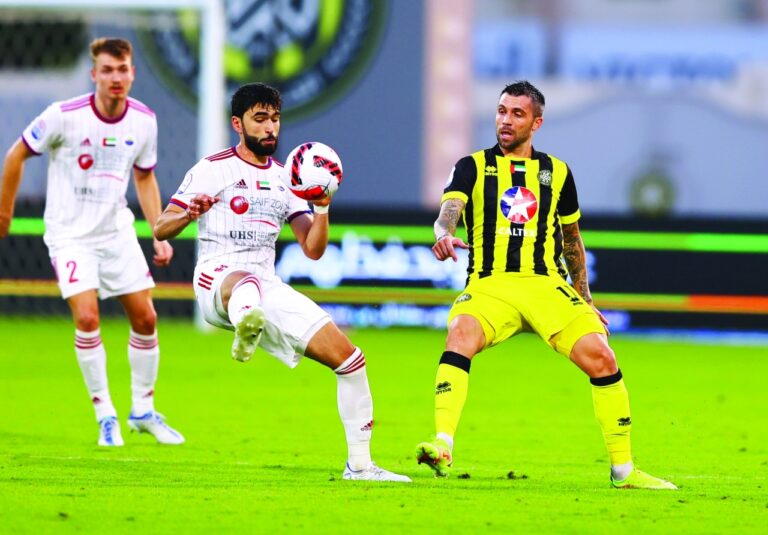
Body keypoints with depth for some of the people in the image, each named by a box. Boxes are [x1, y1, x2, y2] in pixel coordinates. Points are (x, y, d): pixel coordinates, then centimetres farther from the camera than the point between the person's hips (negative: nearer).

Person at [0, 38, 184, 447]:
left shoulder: (144, 121, -5)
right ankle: (105, 416, -4)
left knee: (145, 318, 3)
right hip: (70, 234, -4)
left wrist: (160, 236, 6)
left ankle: (143, 410, 21)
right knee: (87, 317, -18)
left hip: (117, 230, 4)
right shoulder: (64, 116, -19)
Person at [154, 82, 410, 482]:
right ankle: (246, 327, -84)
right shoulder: (213, 169, 4)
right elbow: (160, 229, 1)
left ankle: (359, 464, 9)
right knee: (247, 283, -46)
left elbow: (313, 250, 14)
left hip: (269, 288, 6)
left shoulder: (284, 179, 19)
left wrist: (322, 208, -4)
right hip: (216, 279, -6)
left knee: (349, 358, -1)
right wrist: (189, 214, -21)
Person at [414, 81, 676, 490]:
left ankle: (623, 469, -1)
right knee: (460, 337, -33)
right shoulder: (473, 167, 7)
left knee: (601, 358, -15)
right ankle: (442, 448, -39)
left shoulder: (557, 173, 15)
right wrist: (444, 234, -36)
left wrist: (585, 300, 24)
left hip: (547, 285, 2)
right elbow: (450, 208, -13)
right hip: (489, 284, -2)